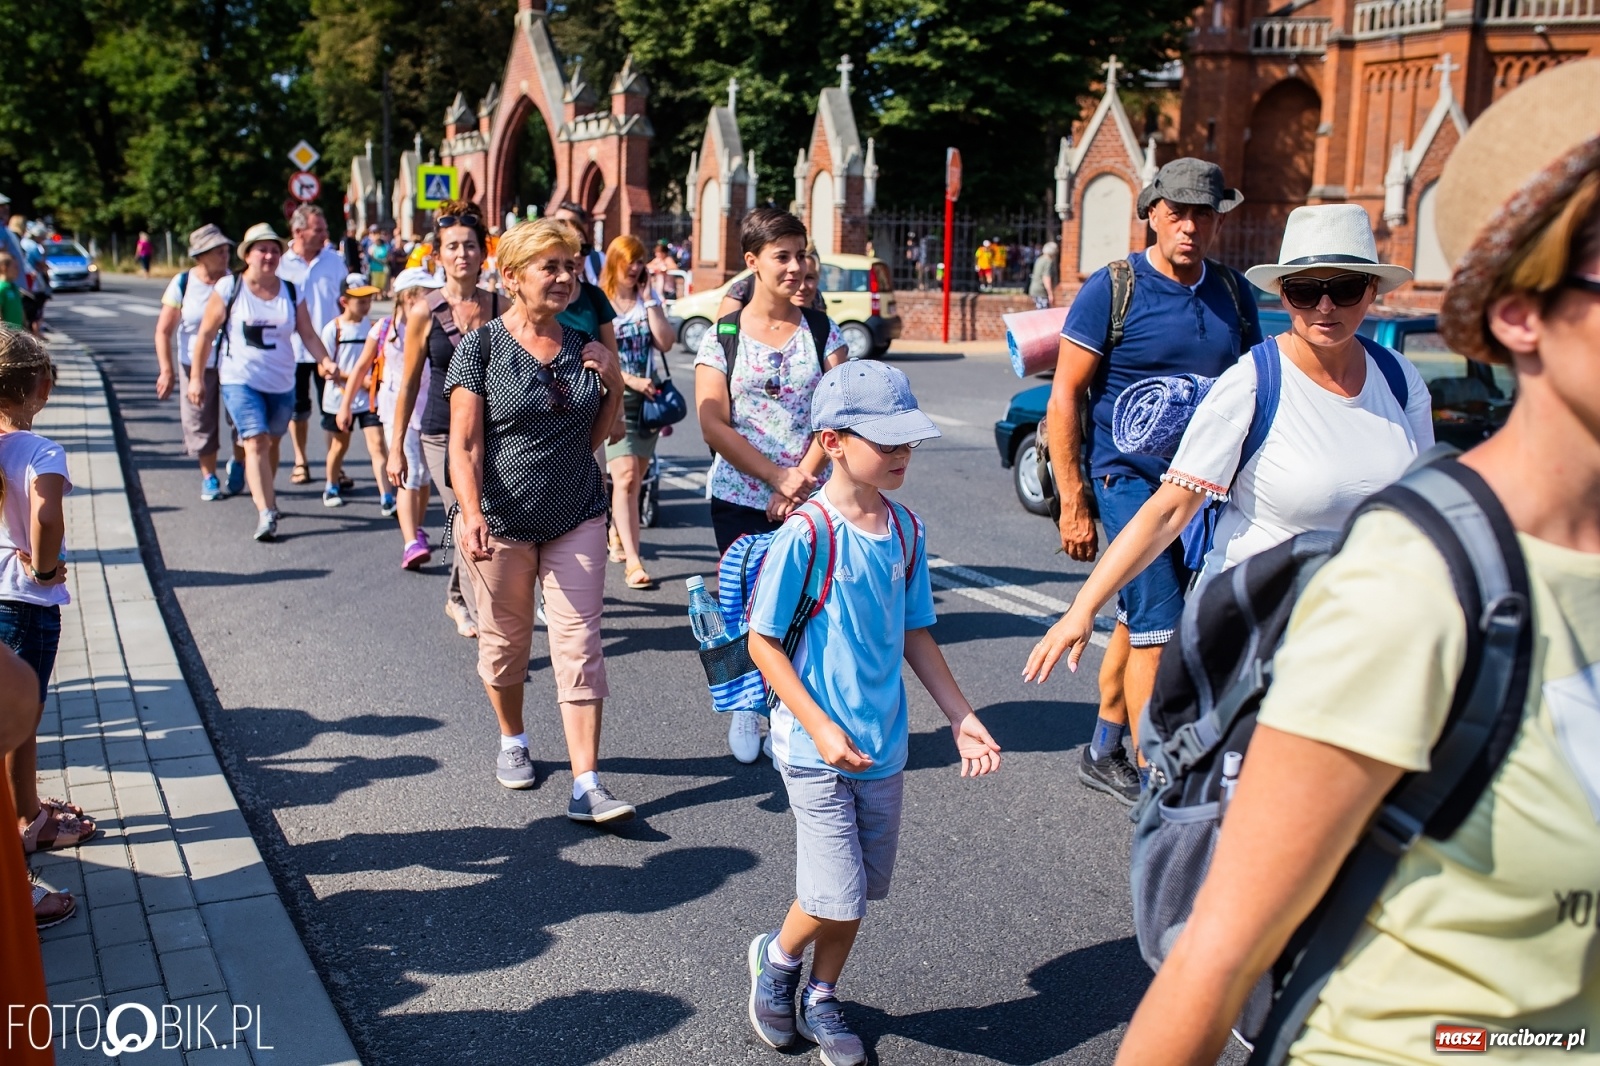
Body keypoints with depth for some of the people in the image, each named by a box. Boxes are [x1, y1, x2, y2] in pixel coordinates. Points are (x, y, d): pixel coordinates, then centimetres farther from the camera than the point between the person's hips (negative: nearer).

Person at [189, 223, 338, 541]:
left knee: (271, 443, 15)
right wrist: (197, 377, -3)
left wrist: (325, 360, -17)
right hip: (240, 380, -3)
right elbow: (206, 333, -1)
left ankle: (265, 495, 36)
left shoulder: (292, 291, 4)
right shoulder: (229, 288, -4)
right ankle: (266, 513, -21)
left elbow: (308, 334, 1)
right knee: (256, 442, -16)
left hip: (282, 382, 4)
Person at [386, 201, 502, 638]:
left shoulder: (500, 307, 1)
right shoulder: (424, 313, -3)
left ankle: (458, 600, 38)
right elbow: (408, 383, 3)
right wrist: (396, 448, 4)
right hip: (443, 434, -2)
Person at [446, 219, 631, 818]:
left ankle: (586, 786, -1)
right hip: (501, 522, -3)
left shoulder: (582, 347, 4)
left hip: (577, 520, 3)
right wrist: (471, 515, -24)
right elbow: (464, 444, -11)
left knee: (580, 647, -2)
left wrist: (614, 383, -5)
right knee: (505, 640, 13)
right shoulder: (482, 346, -8)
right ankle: (512, 741, 40)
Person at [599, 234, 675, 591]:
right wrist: (632, 380, -16)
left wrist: (649, 301, -5)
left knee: (634, 479, 13)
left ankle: (618, 535, 36)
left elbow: (665, 342, -3)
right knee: (626, 477, -15)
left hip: (648, 395, 5)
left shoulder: (650, 298, 11)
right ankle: (632, 562, -18)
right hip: (613, 396, -5)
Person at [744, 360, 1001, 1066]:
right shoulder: (805, 536, -17)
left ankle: (822, 999, 37)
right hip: (818, 750, -6)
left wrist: (960, 716, 8)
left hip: (883, 747, 6)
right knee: (836, 897, -3)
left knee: (858, 894, 15)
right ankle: (776, 958, 28)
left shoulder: (905, 533, 2)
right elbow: (763, 643, -13)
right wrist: (821, 728, -18)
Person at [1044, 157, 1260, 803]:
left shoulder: (1233, 293, 7)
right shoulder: (1113, 288, -8)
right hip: (1130, 476, -5)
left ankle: (1103, 753, 30)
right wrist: (1073, 501, -13)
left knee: (1139, 618, 15)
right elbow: (1064, 397, -9)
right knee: (1157, 627, -10)